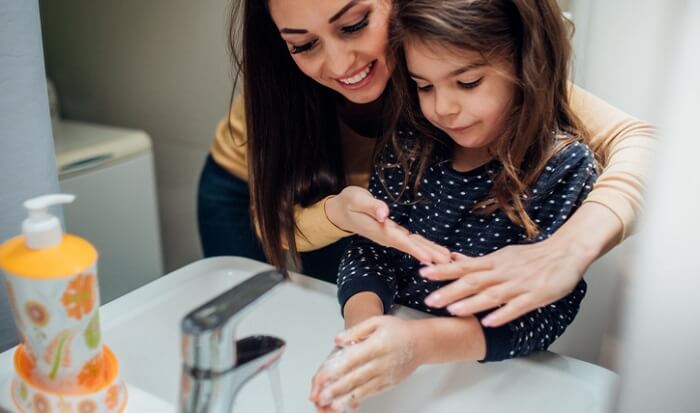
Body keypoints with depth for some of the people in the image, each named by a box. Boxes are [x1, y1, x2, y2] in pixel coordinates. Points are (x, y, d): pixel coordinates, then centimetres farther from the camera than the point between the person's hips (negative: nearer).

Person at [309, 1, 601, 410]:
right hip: (390, 342, 2)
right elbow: (372, 248, -2)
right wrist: (362, 323, -23)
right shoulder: (411, 143, -2)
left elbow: (548, 309, -17)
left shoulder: (566, 167, -13)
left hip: (491, 373, -2)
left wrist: (425, 342, -31)